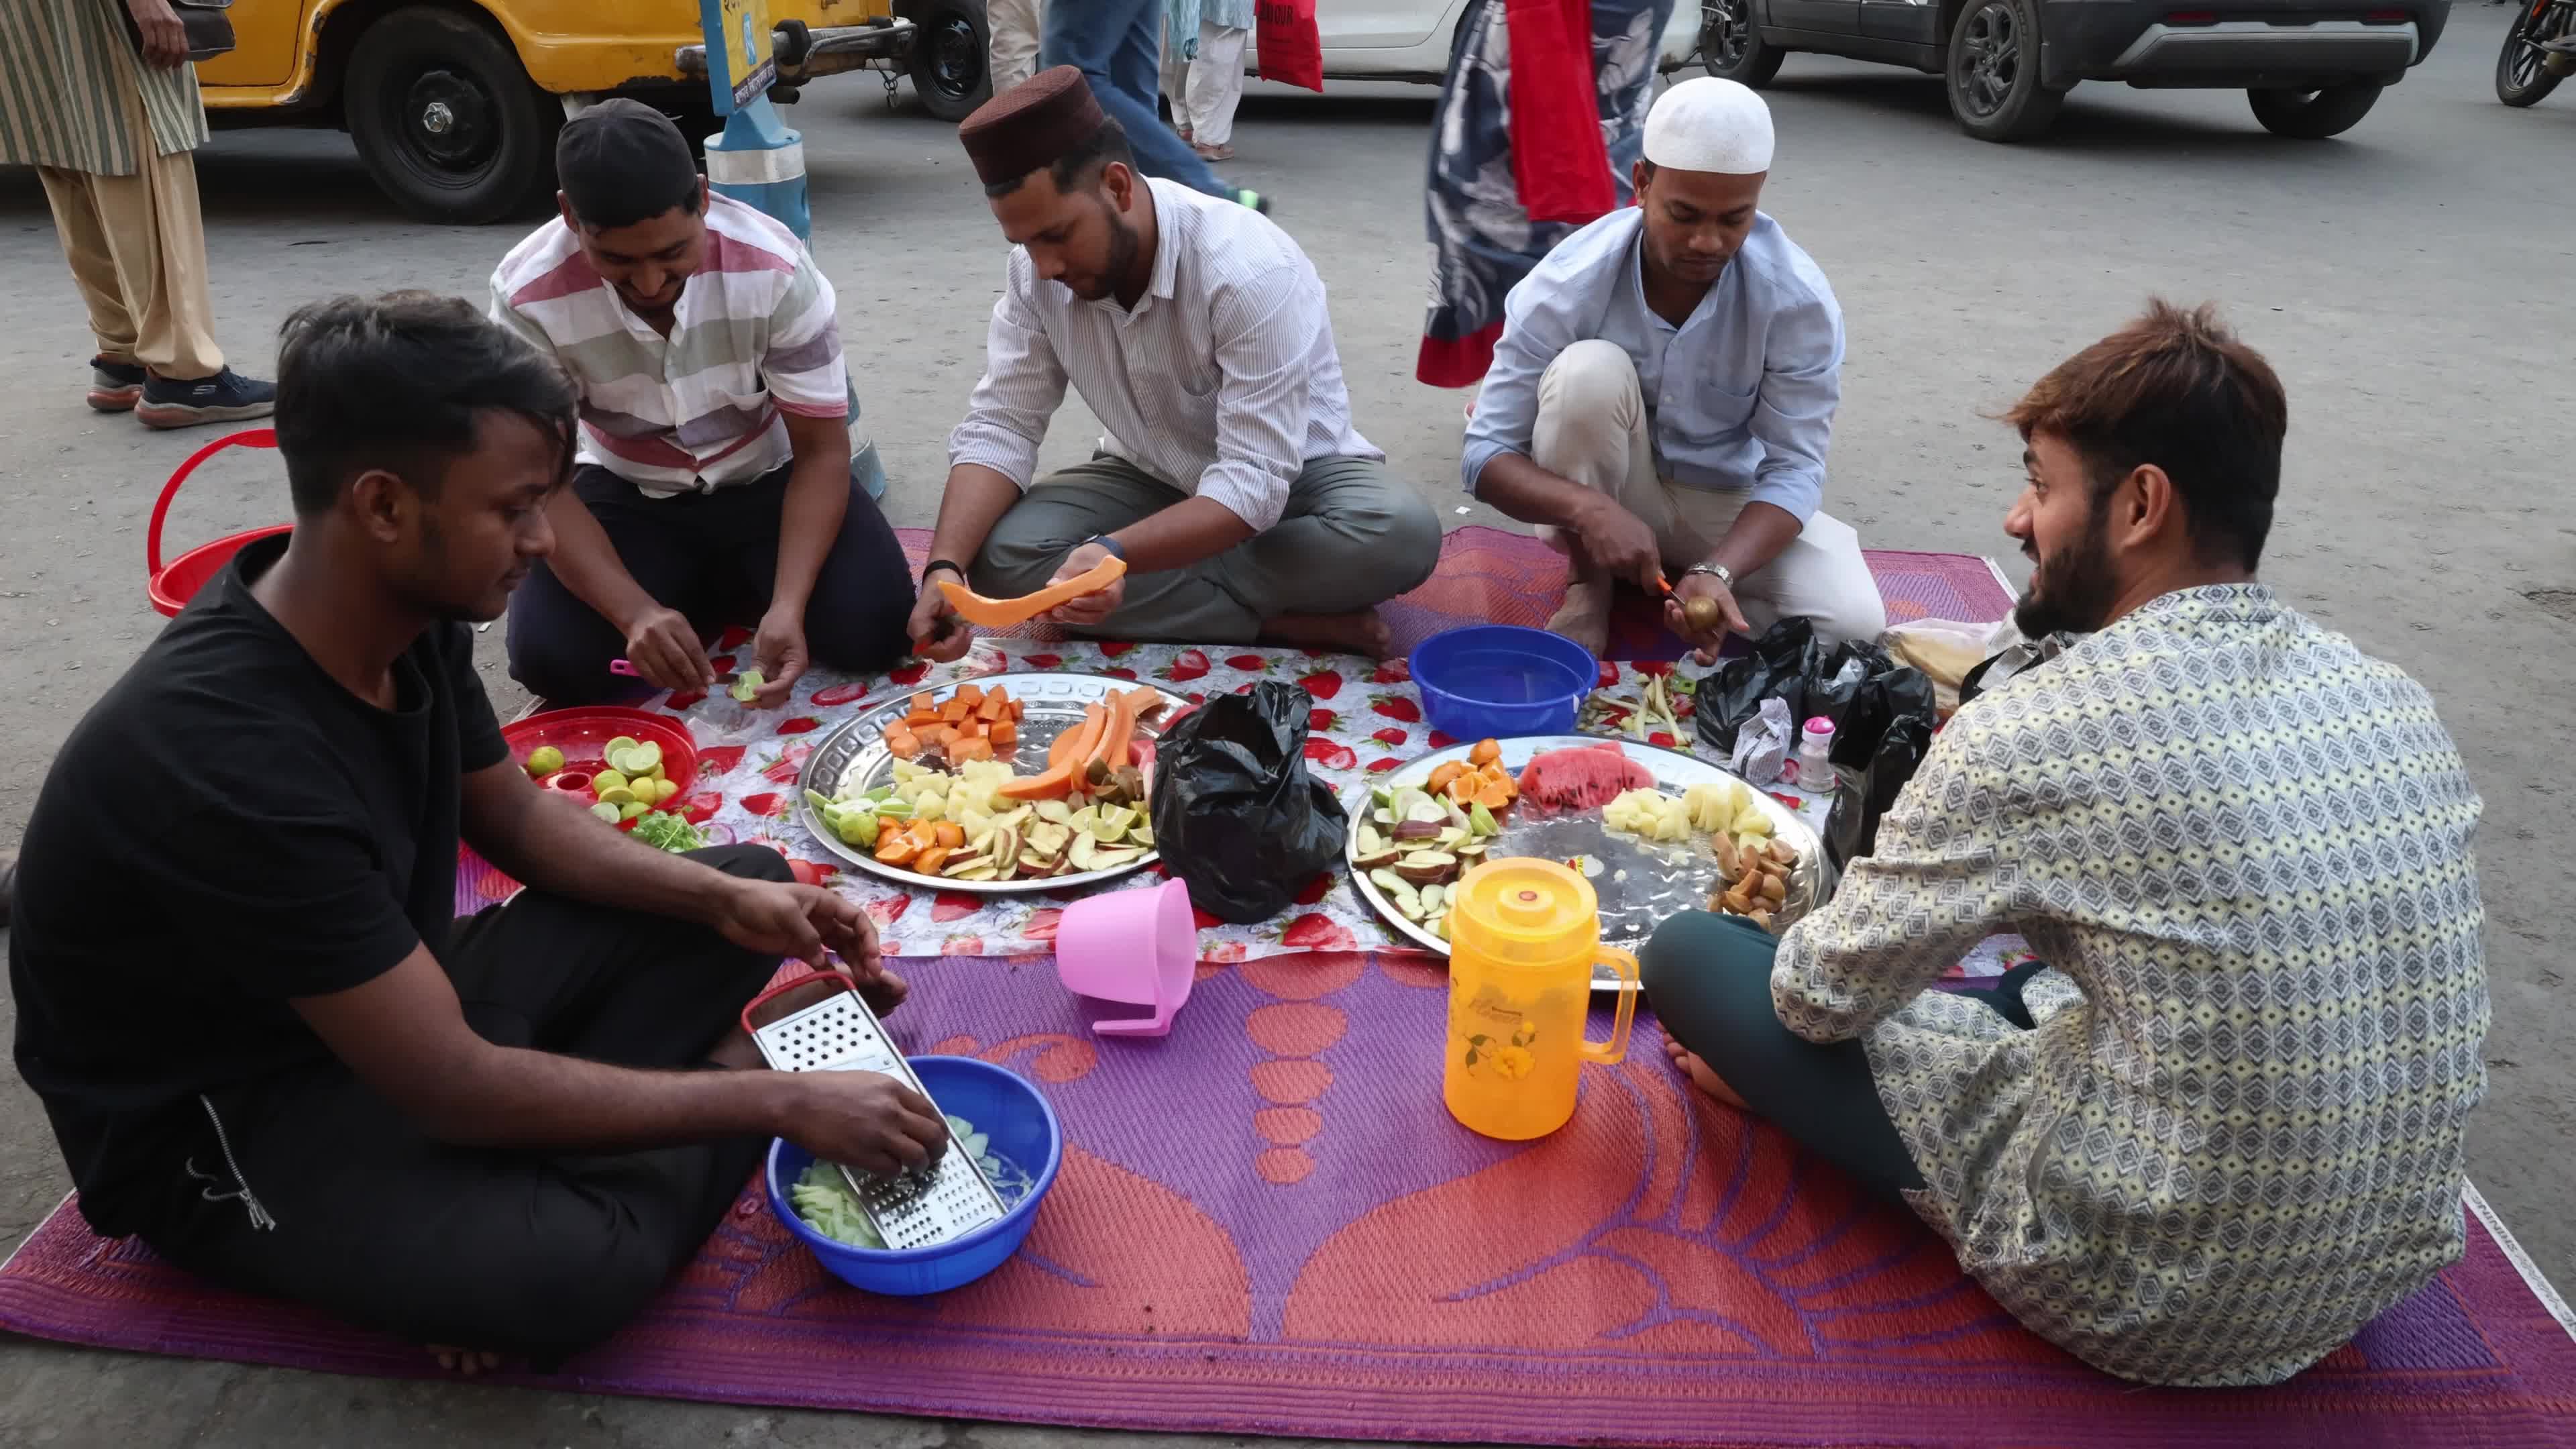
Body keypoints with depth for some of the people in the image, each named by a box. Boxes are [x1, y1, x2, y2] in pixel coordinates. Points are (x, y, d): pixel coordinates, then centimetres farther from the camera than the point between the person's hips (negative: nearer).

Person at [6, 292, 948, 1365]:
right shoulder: (229, 759, -34)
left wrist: (726, 900, -8)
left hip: (395, 1006, 8)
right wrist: (780, 1101, -25)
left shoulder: (408, 611, -10)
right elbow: (455, 1092, -31)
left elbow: (516, 816, 8)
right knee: (569, 1270, -35)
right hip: (223, 1119, -8)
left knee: (751, 879, 3)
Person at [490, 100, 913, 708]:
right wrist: (635, 612, -36)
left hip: (769, 478, -1)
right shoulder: (527, 295, -24)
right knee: (550, 660, -21)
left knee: (872, 629, -24)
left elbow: (821, 451, -20)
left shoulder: (775, 268, -27)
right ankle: (717, 590, 7)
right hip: (628, 494, 1)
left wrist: (787, 606, -36)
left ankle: (750, 589, 9)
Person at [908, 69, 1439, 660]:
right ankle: (1283, 622, -20)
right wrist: (945, 566, -30)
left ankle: (1160, 602, -19)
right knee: (1003, 557, -24)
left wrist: (1114, 555, -50)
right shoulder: (1037, 271, -14)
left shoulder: (1250, 270, -31)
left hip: (1290, 479, -4)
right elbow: (1000, 428, -12)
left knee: (1400, 532, -35)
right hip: (1153, 481, 4)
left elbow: (1254, 485, -35)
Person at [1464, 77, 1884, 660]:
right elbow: (1487, 454, -23)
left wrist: (1716, 572, -39)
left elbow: (1792, 470, -19)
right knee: (1589, 370, -32)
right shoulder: (1569, 285, -24)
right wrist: (1588, 509, -43)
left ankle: (1688, 573, 3)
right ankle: (1589, 583, -11)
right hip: (1602, 501, -1)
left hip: (1730, 504, 2)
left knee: (1853, 622, -23)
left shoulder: (1798, 300, -21)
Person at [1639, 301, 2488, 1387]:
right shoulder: (2391, 697, -2)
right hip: (2375, 1282, 7)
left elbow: (1823, 995, -10)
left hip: (2136, 1303, -6)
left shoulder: (2027, 735, -23)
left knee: (1690, 955, -2)